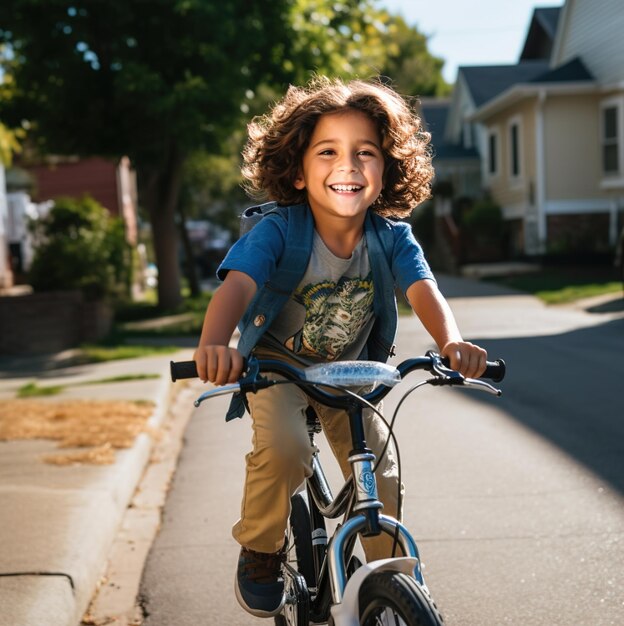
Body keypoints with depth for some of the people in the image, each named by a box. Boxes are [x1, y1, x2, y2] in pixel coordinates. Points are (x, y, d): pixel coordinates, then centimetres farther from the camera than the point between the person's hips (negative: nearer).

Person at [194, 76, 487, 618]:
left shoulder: (391, 237, -16)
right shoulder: (277, 232, -26)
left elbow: (423, 290, -28)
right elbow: (237, 284, -40)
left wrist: (452, 342, -51)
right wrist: (214, 344, -62)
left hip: (350, 371, 3)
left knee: (382, 479, -5)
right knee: (283, 448, -30)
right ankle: (259, 553, -1)